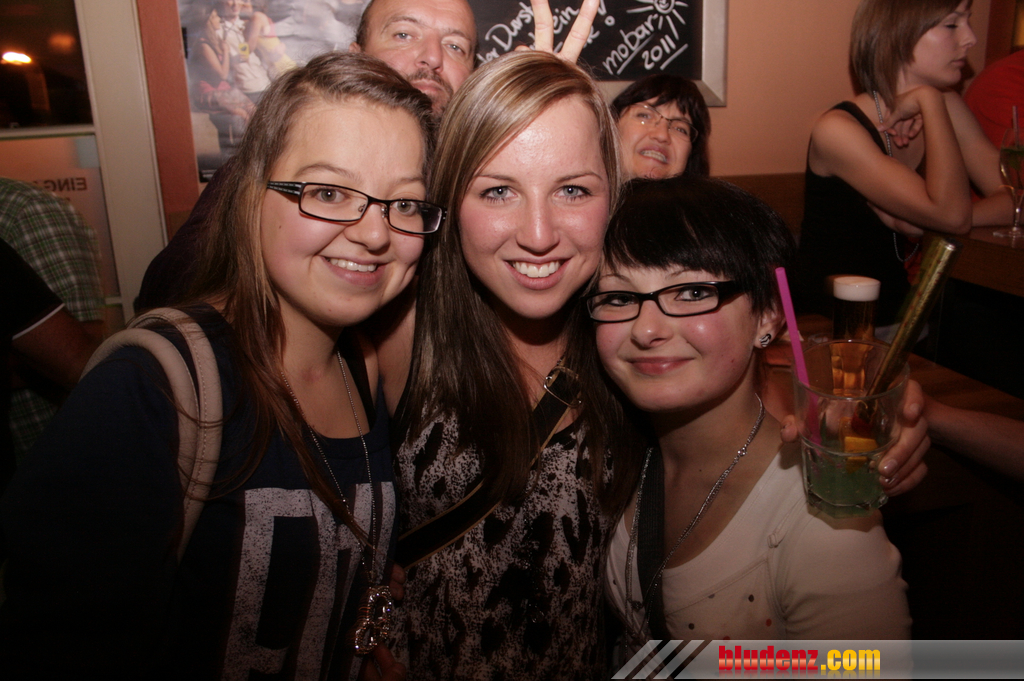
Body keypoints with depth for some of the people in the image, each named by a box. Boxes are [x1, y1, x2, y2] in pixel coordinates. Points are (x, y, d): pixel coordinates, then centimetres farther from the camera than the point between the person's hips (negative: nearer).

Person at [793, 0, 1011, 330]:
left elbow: (1011, 197, 0)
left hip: (904, 314, 7)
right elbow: (950, 214, -23)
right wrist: (930, 101, -18)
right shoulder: (837, 129, -17)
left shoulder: (946, 108, 5)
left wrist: (917, 223, -16)